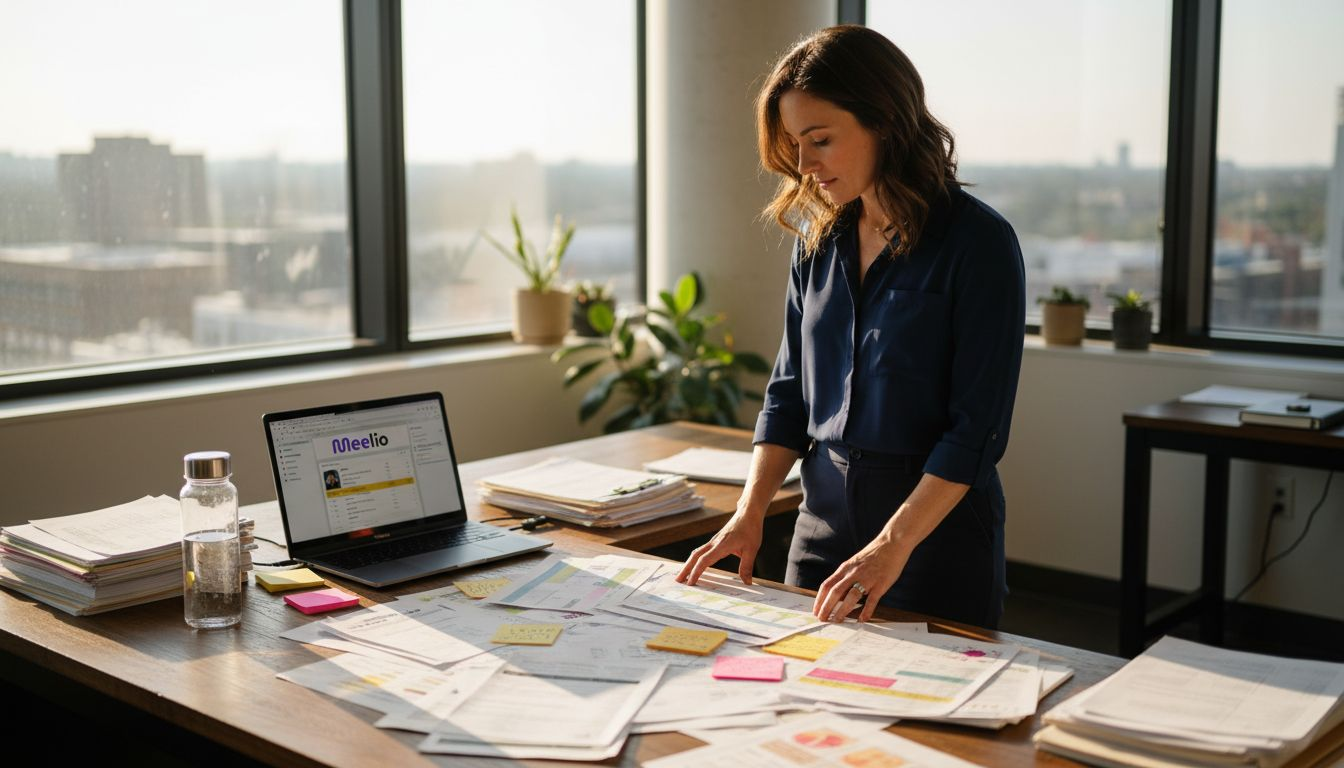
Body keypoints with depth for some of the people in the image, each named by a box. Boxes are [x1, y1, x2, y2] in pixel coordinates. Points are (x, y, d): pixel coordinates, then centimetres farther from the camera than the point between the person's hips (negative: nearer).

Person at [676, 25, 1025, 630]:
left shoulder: (978, 243, -13)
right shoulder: (819, 238, 5)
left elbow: (977, 428, -17)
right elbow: (789, 391, 8)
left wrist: (892, 545, -23)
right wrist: (750, 513, -3)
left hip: (936, 522, -5)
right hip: (824, 514, 5)